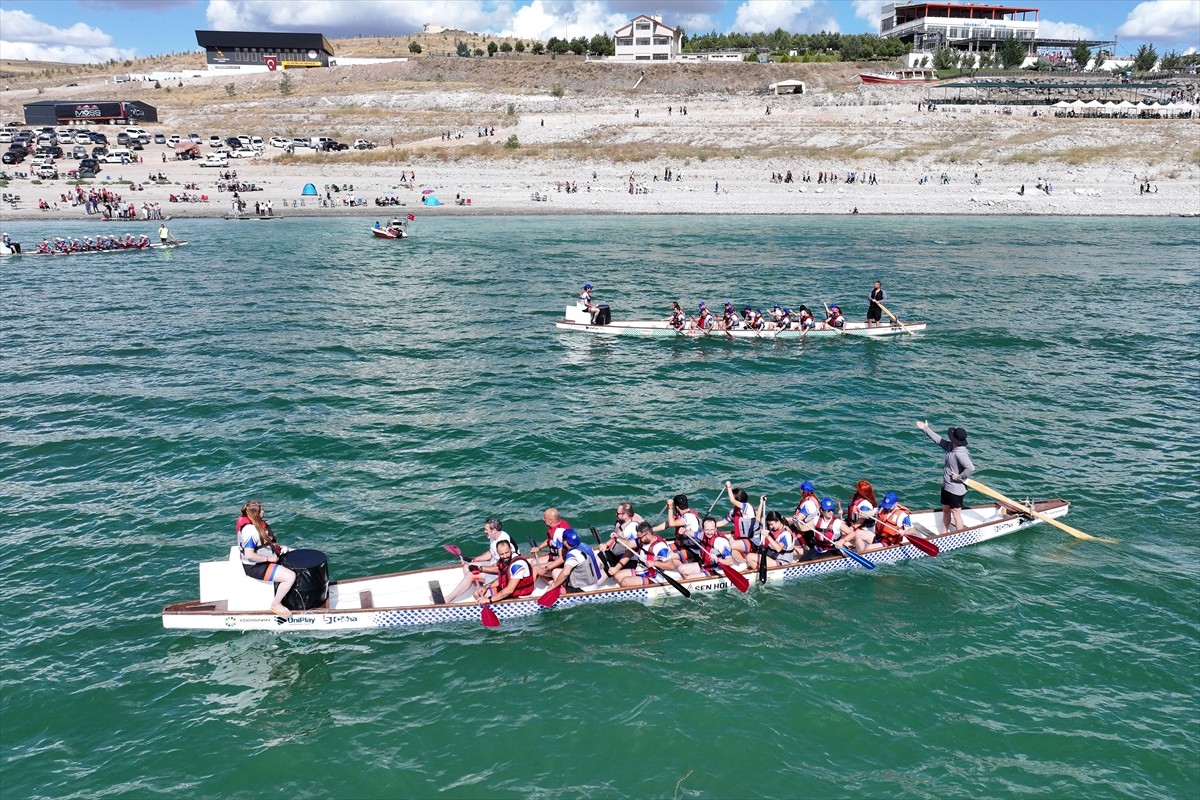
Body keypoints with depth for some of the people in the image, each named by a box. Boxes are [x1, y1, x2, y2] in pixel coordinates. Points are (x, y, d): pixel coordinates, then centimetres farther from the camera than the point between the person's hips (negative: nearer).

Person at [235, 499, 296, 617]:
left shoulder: (258, 523, 3)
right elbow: (249, 555, -32)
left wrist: (280, 547, 3)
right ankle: (276, 605, -2)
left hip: (266, 560, 11)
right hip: (255, 567, -11)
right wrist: (269, 558, -22)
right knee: (290, 576, -21)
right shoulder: (250, 529, -28)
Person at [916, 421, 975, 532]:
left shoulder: (960, 453, -28)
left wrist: (960, 477, -25)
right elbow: (939, 440, 14)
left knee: (956, 514, 1)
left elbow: (971, 468, -38)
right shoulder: (950, 446, -1)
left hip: (956, 489, -10)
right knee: (945, 510, 21)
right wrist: (926, 429, 19)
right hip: (946, 486, 10)